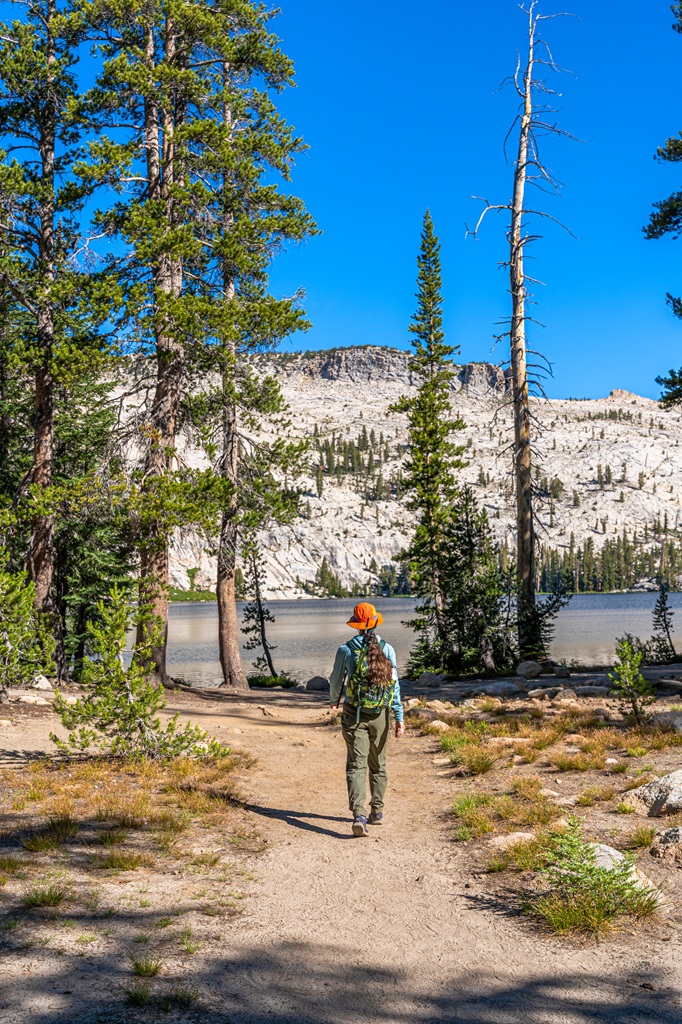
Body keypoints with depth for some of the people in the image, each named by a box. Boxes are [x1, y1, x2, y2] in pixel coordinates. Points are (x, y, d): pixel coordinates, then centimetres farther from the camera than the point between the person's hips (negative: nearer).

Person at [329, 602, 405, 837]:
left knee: (356, 765, -4)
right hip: (380, 714, 2)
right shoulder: (387, 649, -3)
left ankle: (359, 815, -19)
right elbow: (394, 683, -6)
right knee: (378, 765, 18)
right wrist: (399, 717, -5)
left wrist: (334, 701, 29)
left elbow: (336, 680, 8)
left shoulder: (346, 649, -4)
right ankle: (377, 811, 28)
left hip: (354, 714, -2)